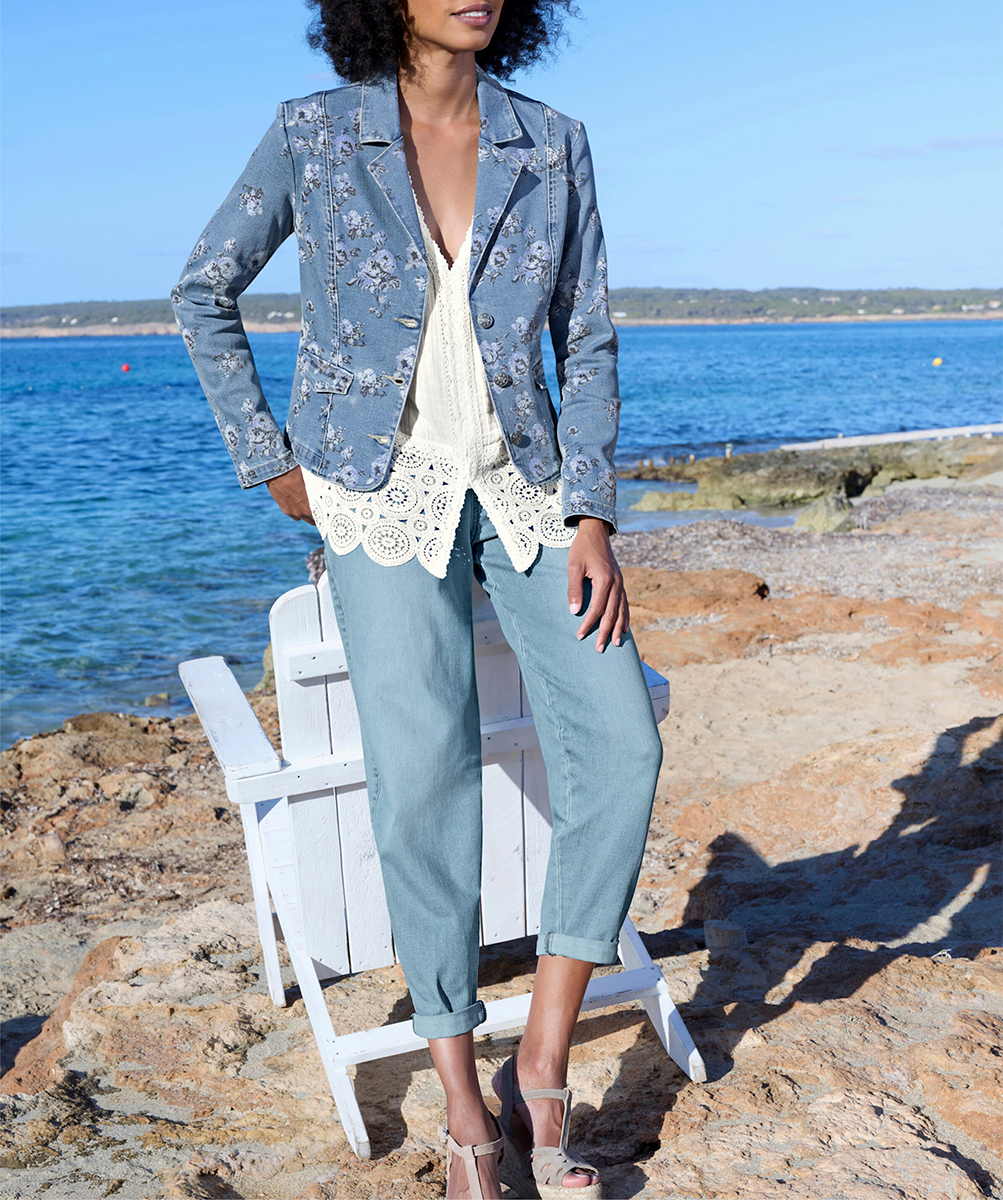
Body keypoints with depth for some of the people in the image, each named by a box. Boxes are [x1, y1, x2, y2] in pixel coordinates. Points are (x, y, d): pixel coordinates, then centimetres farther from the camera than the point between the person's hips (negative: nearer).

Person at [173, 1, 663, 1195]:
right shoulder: (312, 134, -1)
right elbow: (204, 294, 9)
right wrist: (267, 461, 3)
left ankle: (540, 1073, 0)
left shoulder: (554, 147, 4)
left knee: (621, 745, -15)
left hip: (524, 486, 3)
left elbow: (587, 345, 4)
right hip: (383, 490, -2)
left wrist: (592, 516, -6)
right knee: (424, 768, -18)